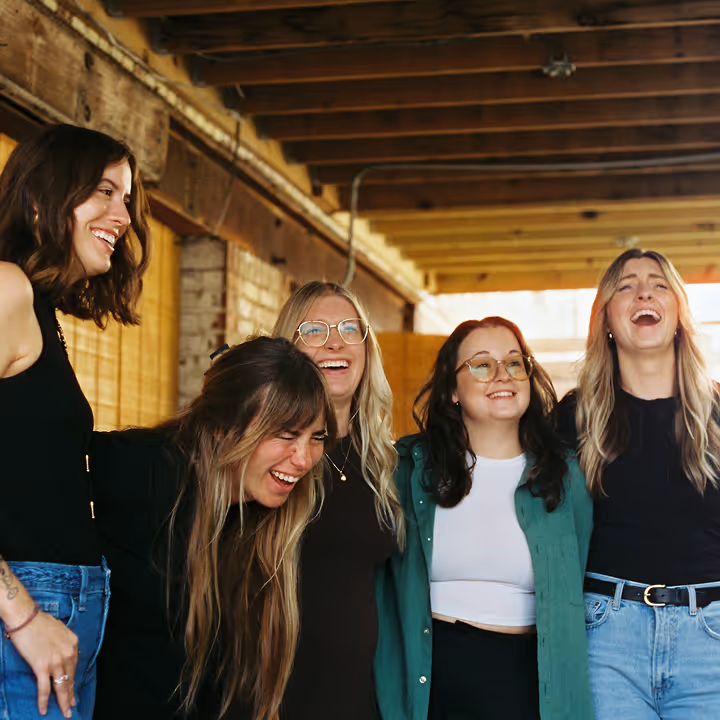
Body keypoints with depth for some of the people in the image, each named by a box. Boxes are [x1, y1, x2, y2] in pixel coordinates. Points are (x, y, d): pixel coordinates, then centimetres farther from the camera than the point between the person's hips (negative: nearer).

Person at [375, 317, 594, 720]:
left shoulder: (562, 475, 3)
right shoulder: (412, 466, 1)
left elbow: (574, 595, 9)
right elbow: (384, 588, 3)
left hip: (531, 680, 1)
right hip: (428, 677, 0)